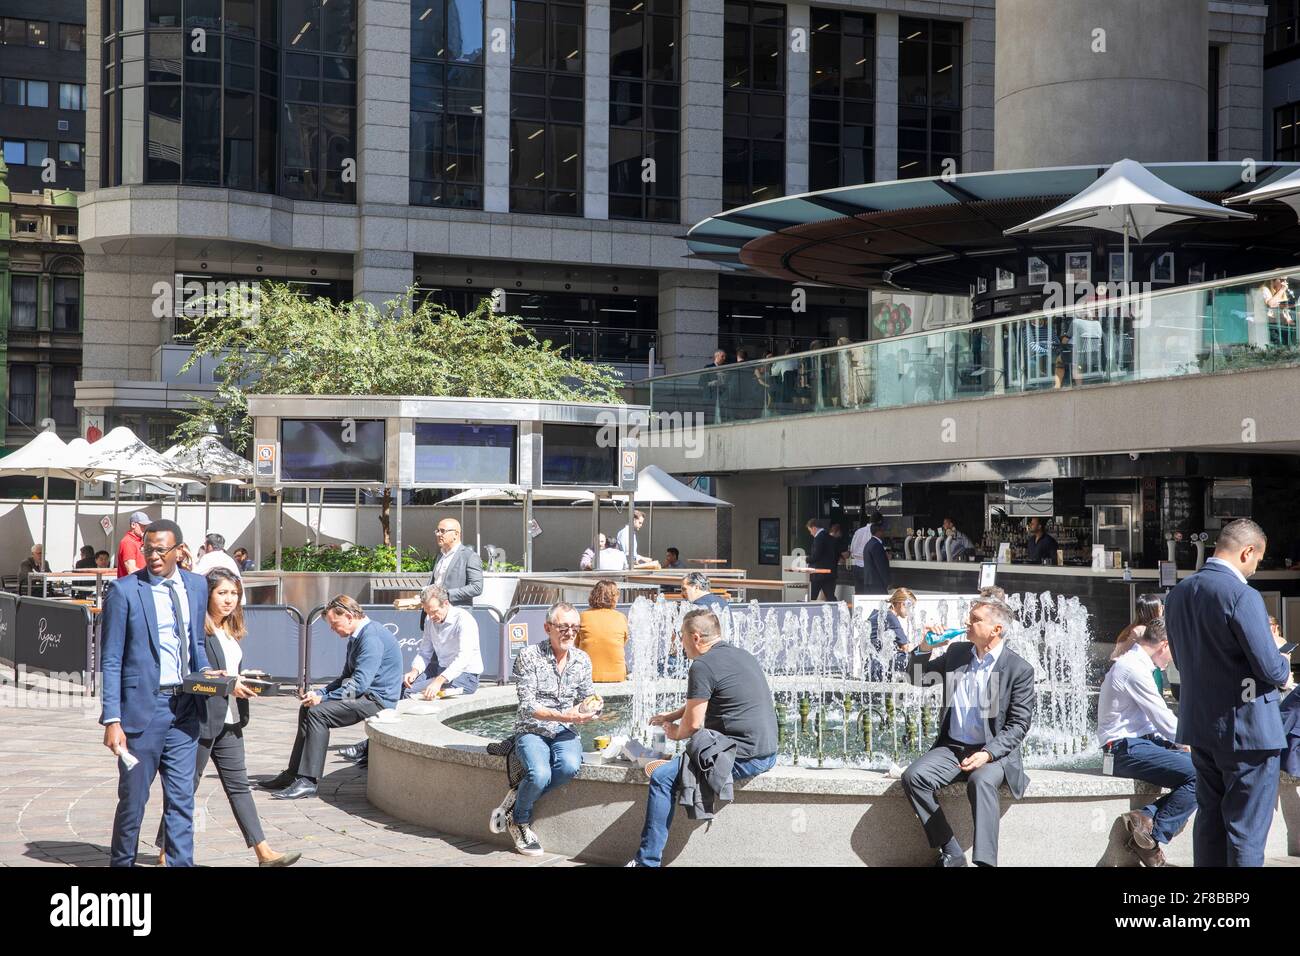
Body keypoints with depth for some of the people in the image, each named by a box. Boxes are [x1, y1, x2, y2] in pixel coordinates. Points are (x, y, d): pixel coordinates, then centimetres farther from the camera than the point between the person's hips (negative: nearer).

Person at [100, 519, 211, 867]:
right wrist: (112, 720, -13)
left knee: (181, 799, 7)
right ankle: (121, 862, 22)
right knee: (133, 797, 6)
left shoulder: (197, 585, 8)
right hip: (144, 705, -4)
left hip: (184, 706, 4)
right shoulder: (123, 591, -7)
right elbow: (111, 661, -8)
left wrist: (206, 672, -1)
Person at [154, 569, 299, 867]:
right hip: (201, 719, -8)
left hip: (228, 721, 8)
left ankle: (264, 852, 8)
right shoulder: (197, 629, -14)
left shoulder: (230, 630, 14)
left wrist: (243, 683, 7)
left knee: (239, 785, 8)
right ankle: (166, 852, 15)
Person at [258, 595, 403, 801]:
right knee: (307, 709, 6)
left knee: (318, 712, -21)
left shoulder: (372, 638, -19)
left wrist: (322, 698, -17)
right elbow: (346, 677, 20)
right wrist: (319, 693, 4)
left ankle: (308, 782, -22)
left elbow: (359, 684, -25)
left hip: (377, 699, -11)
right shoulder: (356, 637, 15)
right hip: (366, 696, 11)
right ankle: (293, 774, 6)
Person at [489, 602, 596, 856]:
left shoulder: (582, 660, 7)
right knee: (540, 774, -33)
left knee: (570, 766, -31)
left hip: (564, 732, 4)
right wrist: (563, 716, -27)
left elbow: (586, 698, 14)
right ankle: (519, 822, -1)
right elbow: (528, 706, -15)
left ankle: (518, 797, -8)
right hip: (531, 730, -4)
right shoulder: (529, 656, -9)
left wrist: (588, 711, -12)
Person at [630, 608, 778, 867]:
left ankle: (647, 861, -12)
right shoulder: (743, 655, 16)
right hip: (767, 753, 10)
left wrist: (675, 734, 9)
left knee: (662, 777, -11)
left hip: (744, 758, -10)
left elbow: (693, 724, -10)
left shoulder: (703, 665, -12)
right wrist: (672, 715, 25)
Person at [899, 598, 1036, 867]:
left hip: (994, 751, -5)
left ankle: (985, 861, -40)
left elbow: (1019, 724, -8)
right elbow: (916, 678, 19)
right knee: (913, 776, -22)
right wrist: (925, 648, -2)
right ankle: (951, 853, -16)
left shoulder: (1020, 669, -5)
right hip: (952, 748, 5)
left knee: (981, 782, -38)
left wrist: (987, 754, -22)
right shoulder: (957, 653, 10)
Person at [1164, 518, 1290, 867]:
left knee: (1209, 819, 17)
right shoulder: (1242, 596, -20)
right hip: (1247, 730, -7)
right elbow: (1271, 668, -20)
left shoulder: (1178, 594, 5)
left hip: (1199, 726, 7)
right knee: (1247, 829, 1)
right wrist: (1284, 668, 2)